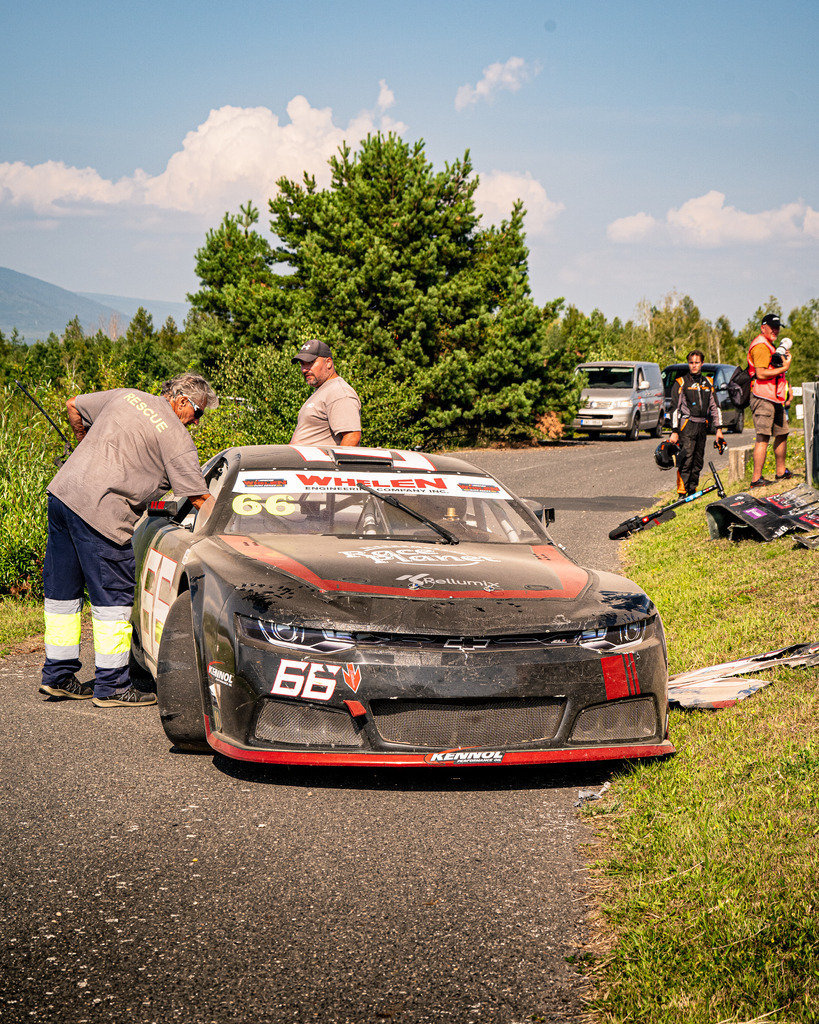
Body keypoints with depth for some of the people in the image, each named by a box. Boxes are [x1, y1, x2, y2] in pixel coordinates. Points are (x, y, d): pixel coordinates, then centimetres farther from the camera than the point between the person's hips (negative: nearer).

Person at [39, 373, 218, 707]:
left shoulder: (125, 397, 16)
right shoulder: (177, 437, -3)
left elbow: (73, 406, 29)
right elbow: (199, 498, -5)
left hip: (62, 489, 8)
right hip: (100, 511, -8)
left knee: (63, 591, 16)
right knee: (113, 598, 2)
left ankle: (57, 676, 26)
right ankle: (112, 686, 8)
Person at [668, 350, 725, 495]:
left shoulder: (708, 382, 14)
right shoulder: (681, 383, 0)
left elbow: (715, 406, 16)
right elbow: (675, 408, -3)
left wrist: (719, 428, 9)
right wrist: (674, 431, -9)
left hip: (702, 426, 5)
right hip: (687, 425, -5)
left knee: (698, 461, 7)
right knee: (686, 459, -13)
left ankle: (692, 490, 15)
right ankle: (682, 493, -13)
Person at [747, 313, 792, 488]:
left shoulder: (770, 345, 23)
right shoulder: (760, 346, -12)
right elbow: (761, 373, -22)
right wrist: (784, 368, -17)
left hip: (775, 398, 11)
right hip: (763, 398, -11)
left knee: (782, 434, 16)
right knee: (763, 437, -15)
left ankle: (781, 471, 28)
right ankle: (756, 478, -18)